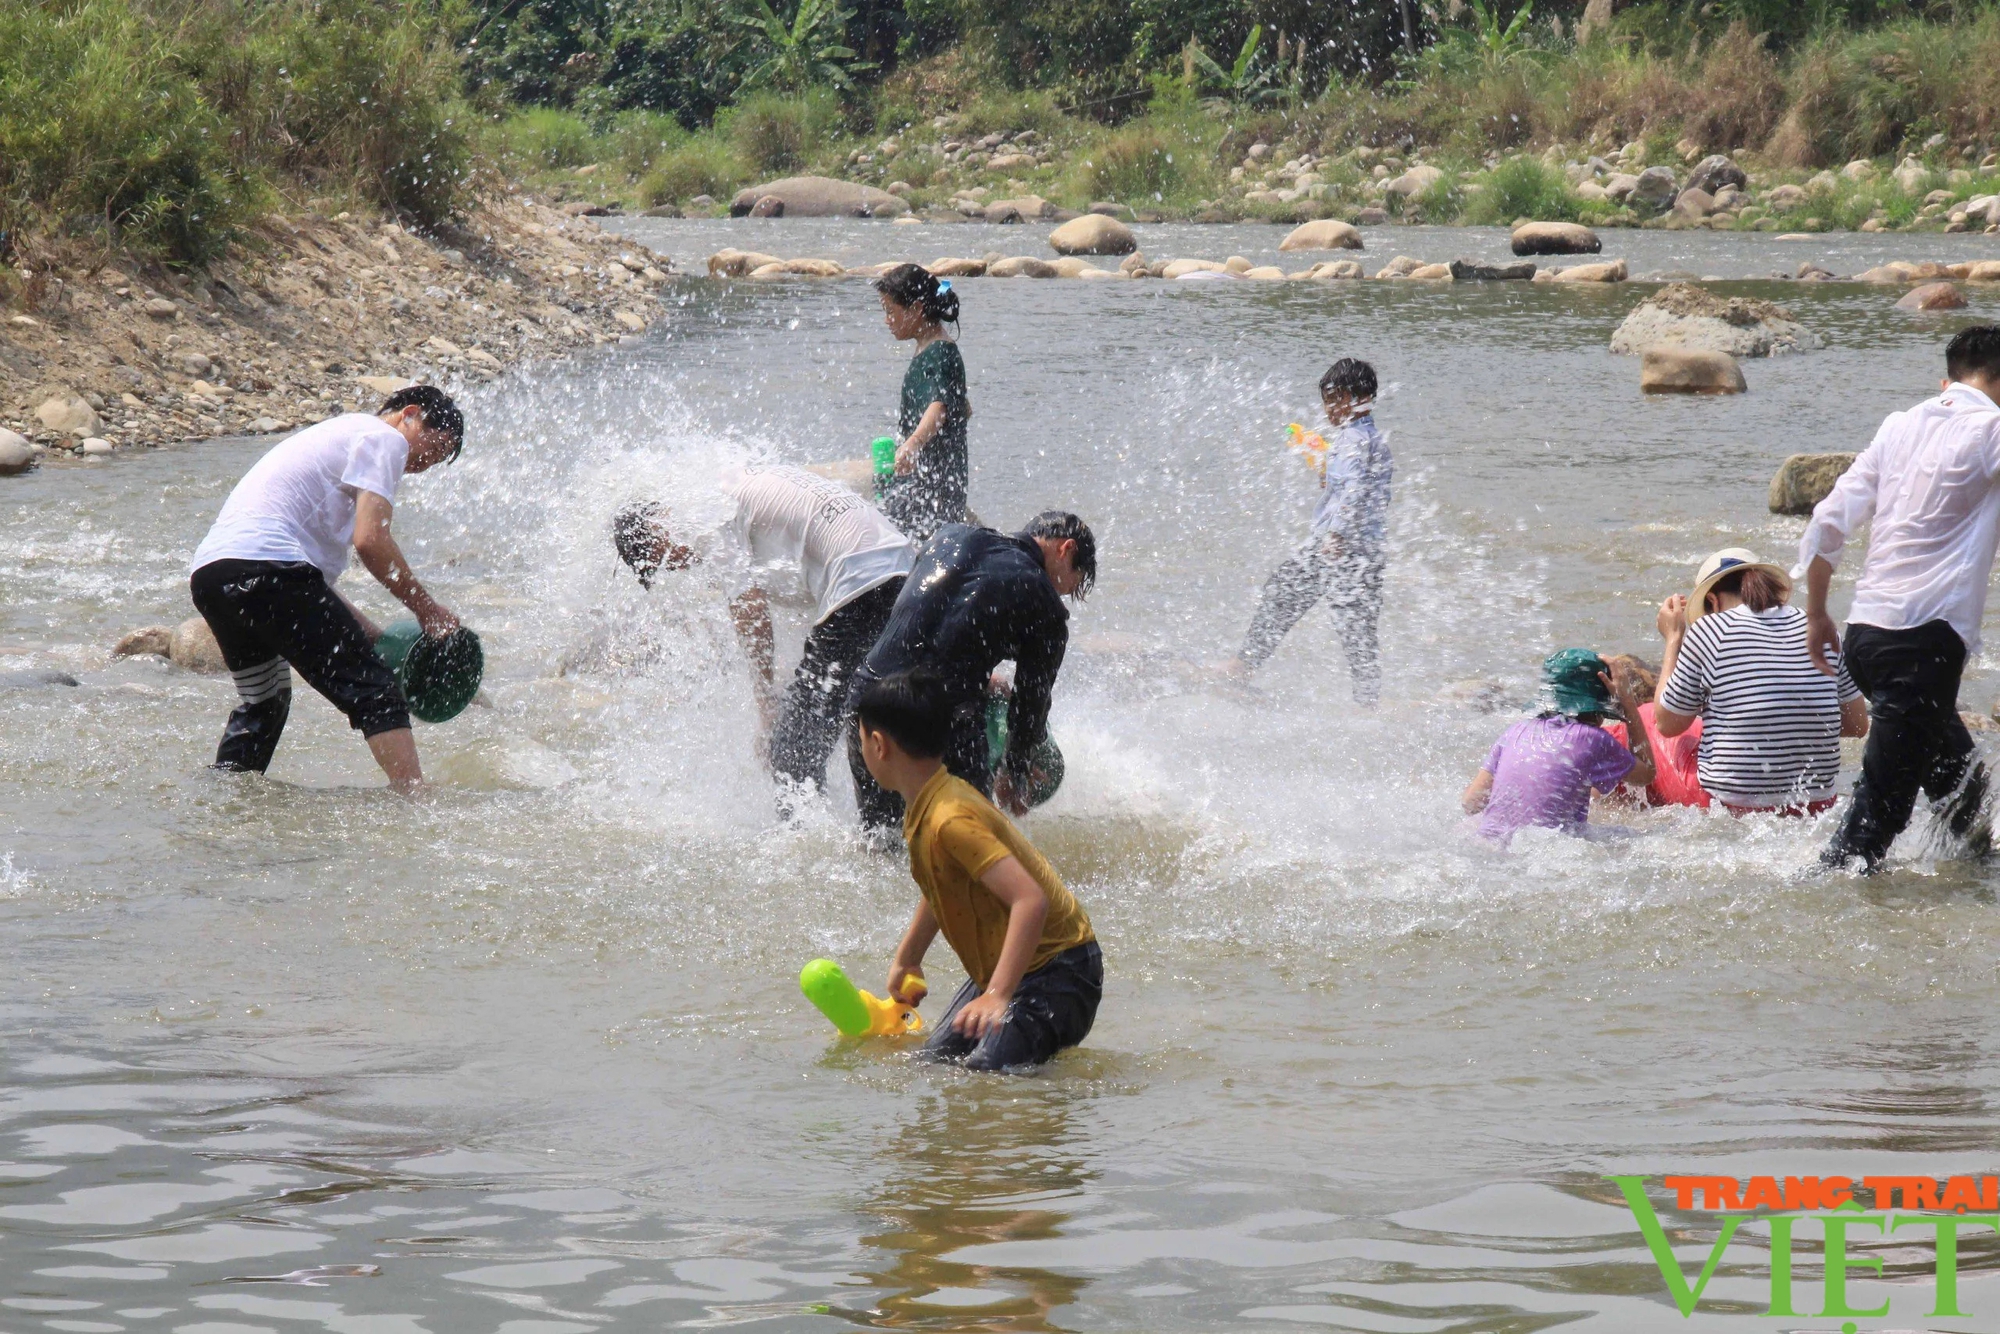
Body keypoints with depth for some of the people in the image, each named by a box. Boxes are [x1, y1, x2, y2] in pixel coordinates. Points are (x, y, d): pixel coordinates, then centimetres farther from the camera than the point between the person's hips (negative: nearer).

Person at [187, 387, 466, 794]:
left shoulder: (339, 433, 34)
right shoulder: (384, 439, 6)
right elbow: (370, 540, -9)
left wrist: (378, 639, 25)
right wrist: (425, 608, 2)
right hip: (264, 566, -9)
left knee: (263, 704, 29)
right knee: (372, 692, -10)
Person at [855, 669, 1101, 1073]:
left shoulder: (950, 820, -26)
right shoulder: (926, 808, 5)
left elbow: (1031, 900, -35)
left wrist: (998, 995, -40)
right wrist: (906, 959, 34)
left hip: (1058, 970, -10)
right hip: (1001, 969, 10)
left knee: (988, 1069, -25)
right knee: (937, 1060, 9)